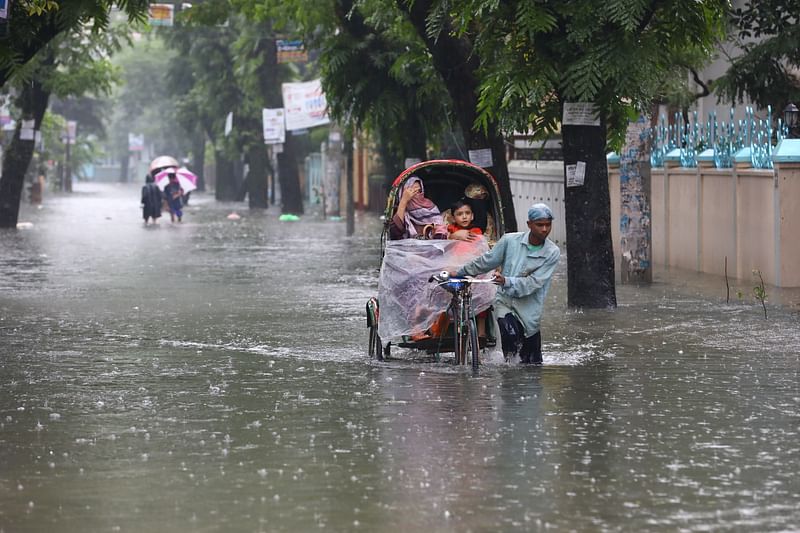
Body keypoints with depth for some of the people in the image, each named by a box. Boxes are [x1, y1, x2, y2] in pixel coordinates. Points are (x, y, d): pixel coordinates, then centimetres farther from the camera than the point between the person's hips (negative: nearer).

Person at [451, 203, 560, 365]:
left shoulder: (552, 253, -6)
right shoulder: (510, 240, -4)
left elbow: (534, 283, -15)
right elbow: (487, 261, 10)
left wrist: (507, 282, -29)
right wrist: (460, 272, 15)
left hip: (528, 308, 0)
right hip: (505, 301, 0)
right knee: (510, 333, -28)